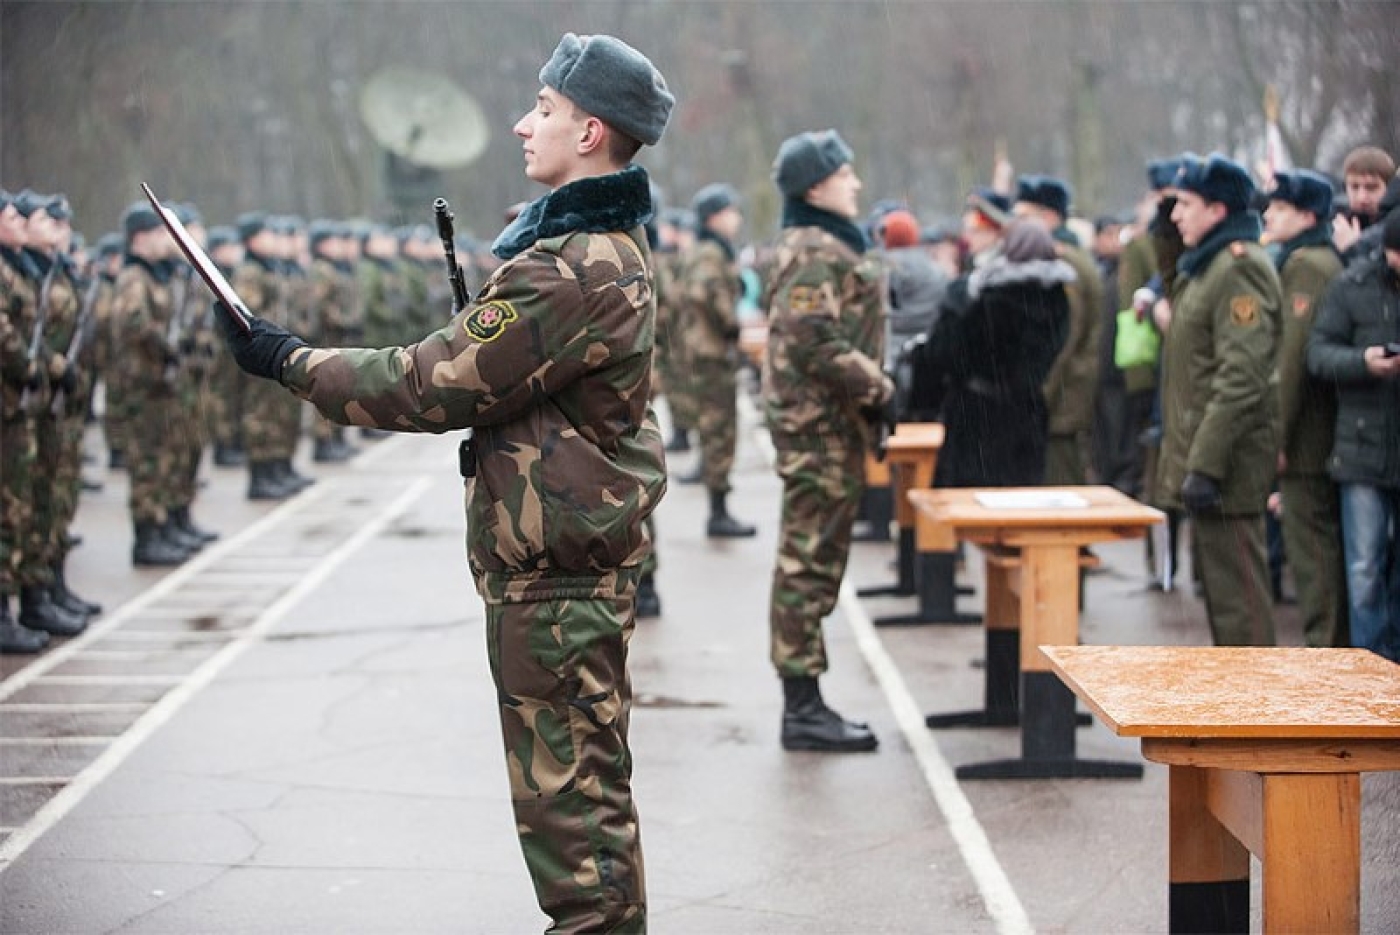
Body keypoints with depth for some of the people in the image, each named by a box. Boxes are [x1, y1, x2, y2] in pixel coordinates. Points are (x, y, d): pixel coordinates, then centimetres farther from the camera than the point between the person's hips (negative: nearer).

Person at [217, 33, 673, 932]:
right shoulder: (617, 249, 11)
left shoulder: (571, 270, -23)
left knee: (567, 789, -4)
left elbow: (435, 385, -20)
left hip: (553, 571, -11)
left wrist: (293, 361, -10)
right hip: (587, 552, 11)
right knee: (586, 776, 20)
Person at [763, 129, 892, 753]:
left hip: (826, 424, 11)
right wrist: (878, 389, -16)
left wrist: (870, 388, 14)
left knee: (811, 564, 13)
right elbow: (815, 340, -24)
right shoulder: (815, 251, -15)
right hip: (821, 422, -11)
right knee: (809, 562, -7)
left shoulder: (828, 245, 19)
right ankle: (803, 711, -3)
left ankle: (804, 704, 19)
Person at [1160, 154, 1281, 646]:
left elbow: (1241, 379, -23)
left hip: (1226, 463, -10)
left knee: (1238, 592, -7)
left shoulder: (1241, 267, -15)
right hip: (1201, 458, 10)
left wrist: (1205, 466, -25)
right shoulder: (1201, 266, 17)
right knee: (1217, 585, 16)